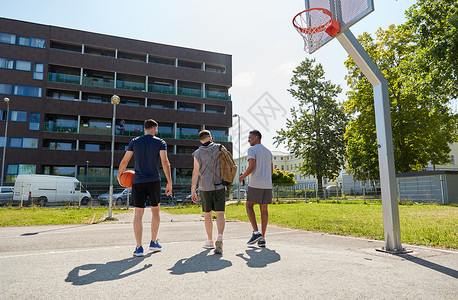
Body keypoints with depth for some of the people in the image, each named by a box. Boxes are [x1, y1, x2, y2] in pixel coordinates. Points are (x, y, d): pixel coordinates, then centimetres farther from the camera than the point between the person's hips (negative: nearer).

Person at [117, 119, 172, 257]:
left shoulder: (134, 141, 7)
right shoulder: (160, 142, 1)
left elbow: (124, 161, 5)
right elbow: (165, 162, -10)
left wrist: (119, 175, 21)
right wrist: (169, 182, -9)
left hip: (138, 182, 1)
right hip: (154, 181, -1)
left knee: (138, 214, 4)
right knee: (155, 210, 16)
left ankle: (139, 247, 3)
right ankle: (153, 242, 22)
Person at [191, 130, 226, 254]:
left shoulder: (198, 153, -3)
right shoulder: (219, 148, 1)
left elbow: (196, 172, -9)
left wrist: (193, 191, -7)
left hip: (205, 187, 0)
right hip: (219, 186, 0)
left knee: (207, 214, 13)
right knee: (220, 214, -1)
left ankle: (210, 241, 20)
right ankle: (220, 237, -22)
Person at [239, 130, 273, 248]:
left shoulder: (252, 150, -3)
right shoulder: (268, 152, 18)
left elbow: (252, 166, -15)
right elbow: (271, 170, 18)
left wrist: (242, 177, -1)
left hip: (255, 184, -6)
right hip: (267, 185, 6)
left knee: (249, 206, 9)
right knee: (263, 209, 7)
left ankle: (256, 232, -2)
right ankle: (262, 238, 7)